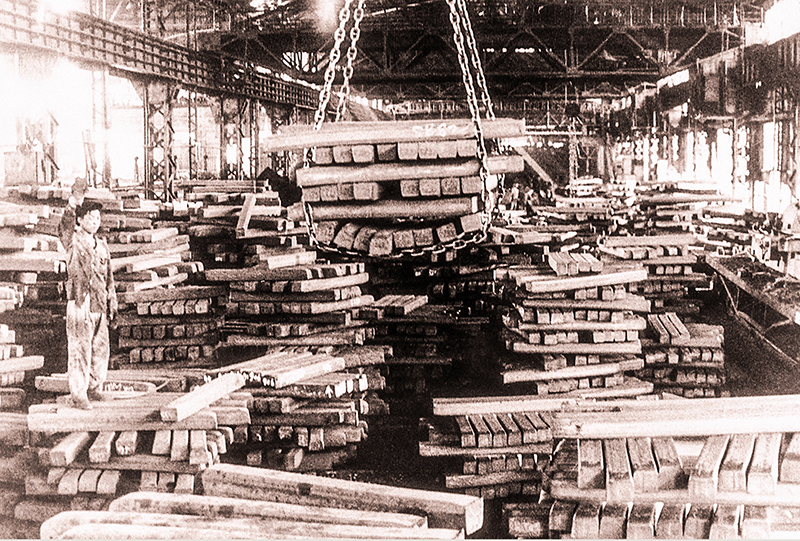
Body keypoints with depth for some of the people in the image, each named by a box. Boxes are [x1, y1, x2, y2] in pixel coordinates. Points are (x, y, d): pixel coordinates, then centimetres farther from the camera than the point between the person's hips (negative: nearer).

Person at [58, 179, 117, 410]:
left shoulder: (102, 245, 15)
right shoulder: (73, 241, -3)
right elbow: (64, 227, -26)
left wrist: (112, 302, 16)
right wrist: (74, 200, -38)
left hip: (99, 306, 6)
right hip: (79, 305, -6)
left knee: (101, 349, 12)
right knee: (79, 350, -3)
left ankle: (95, 388, 26)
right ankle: (78, 394, 4)